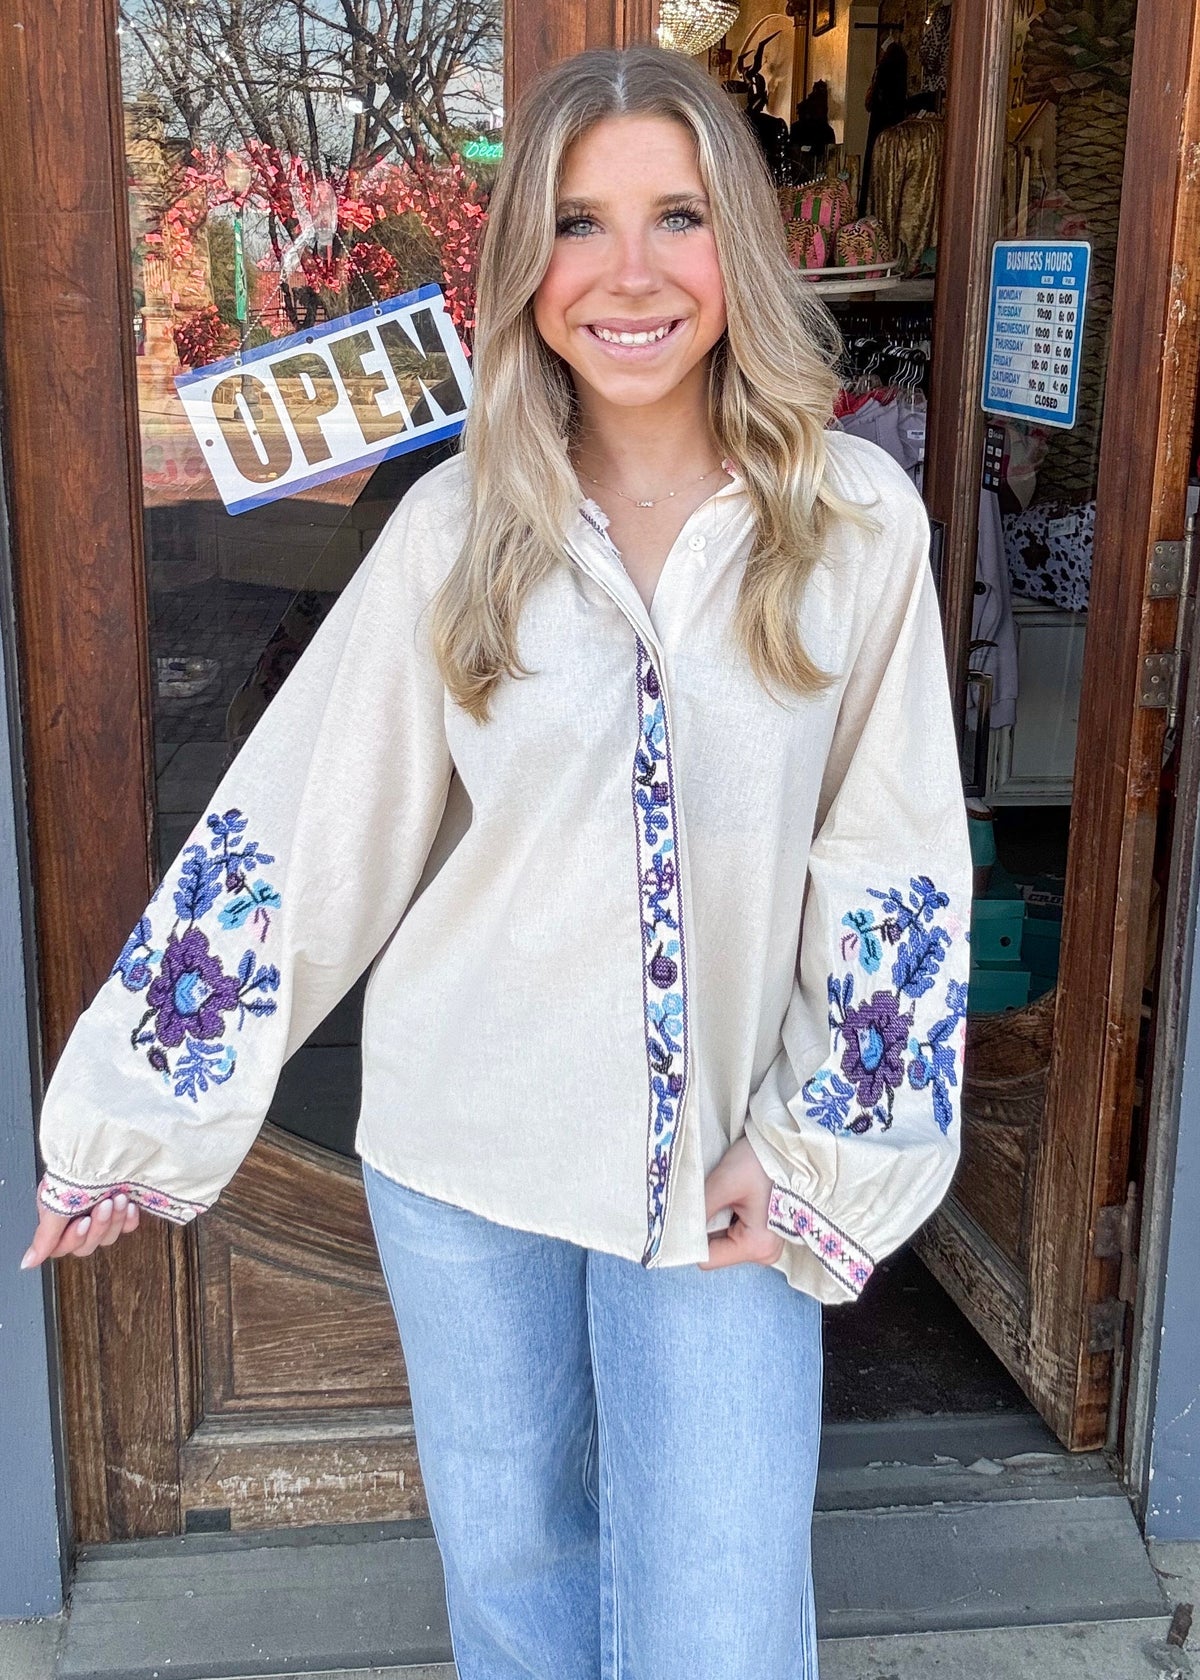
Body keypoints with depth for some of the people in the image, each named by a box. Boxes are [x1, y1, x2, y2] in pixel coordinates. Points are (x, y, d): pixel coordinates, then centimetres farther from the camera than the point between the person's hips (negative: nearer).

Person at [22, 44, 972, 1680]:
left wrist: (825, 1156, -4)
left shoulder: (857, 518, -8)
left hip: (721, 1163, -1)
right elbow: (292, 829, -2)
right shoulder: (459, 525, -5)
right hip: (463, 1141, 2)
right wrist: (134, 1113, 1)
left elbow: (894, 866, -3)